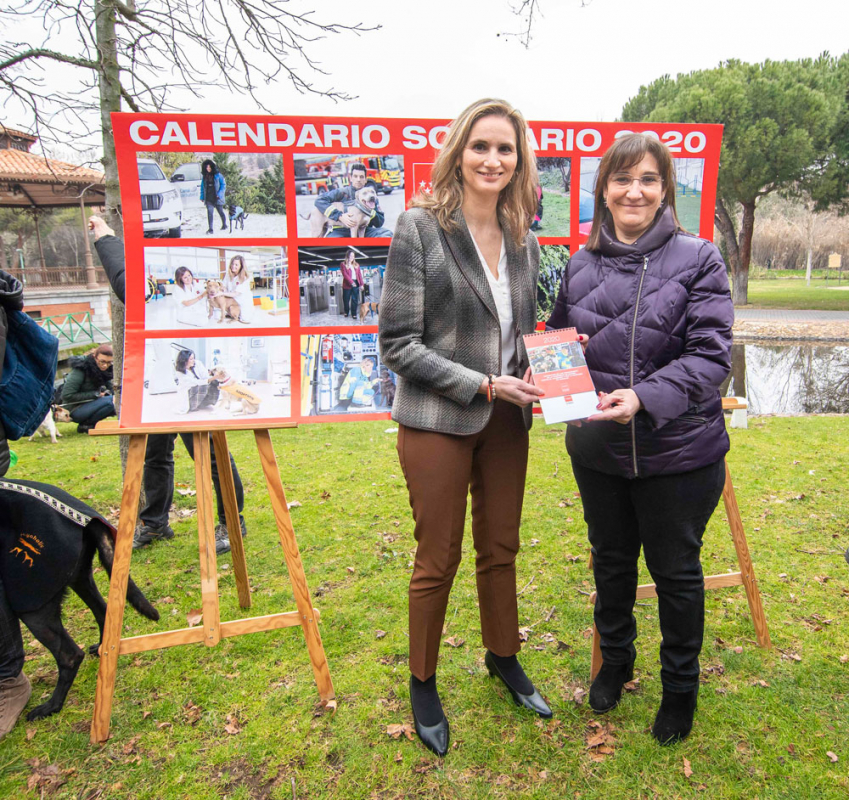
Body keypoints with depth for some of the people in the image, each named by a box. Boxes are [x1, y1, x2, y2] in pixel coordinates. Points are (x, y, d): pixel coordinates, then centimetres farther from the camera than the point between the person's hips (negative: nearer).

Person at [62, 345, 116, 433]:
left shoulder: (104, 370, 0)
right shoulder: (80, 370, -20)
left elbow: (111, 389, 11)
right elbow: (67, 396, -21)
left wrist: (106, 392, -14)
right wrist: (95, 394, -22)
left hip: (91, 405, 8)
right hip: (75, 410, -8)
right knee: (110, 401, -29)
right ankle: (84, 425, -13)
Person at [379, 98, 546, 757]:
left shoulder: (523, 239, 7)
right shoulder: (421, 227, -11)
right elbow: (398, 344, -15)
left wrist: (535, 372, -3)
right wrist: (484, 384, -18)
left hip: (506, 422, 5)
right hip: (437, 423, -5)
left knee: (501, 549, 18)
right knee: (439, 560, 9)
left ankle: (503, 657, 43)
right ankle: (423, 683, 32)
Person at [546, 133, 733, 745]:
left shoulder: (698, 259, -8)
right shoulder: (580, 266, 2)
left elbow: (711, 355, -15)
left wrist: (645, 398, -30)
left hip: (678, 451, -3)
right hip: (597, 449, 3)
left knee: (676, 570, 15)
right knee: (611, 560, 21)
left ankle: (681, 685, 40)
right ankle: (616, 660, 48)